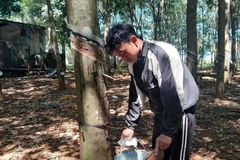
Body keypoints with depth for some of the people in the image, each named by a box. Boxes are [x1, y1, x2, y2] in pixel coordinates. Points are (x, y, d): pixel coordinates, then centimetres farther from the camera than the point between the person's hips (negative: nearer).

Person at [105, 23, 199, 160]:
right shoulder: (133, 64, -1)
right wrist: (131, 125, 6)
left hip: (181, 111, -7)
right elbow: (137, 96, 8)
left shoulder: (162, 53, -27)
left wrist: (168, 131, -27)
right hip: (161, 112, 8)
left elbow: (174, 95, -29)